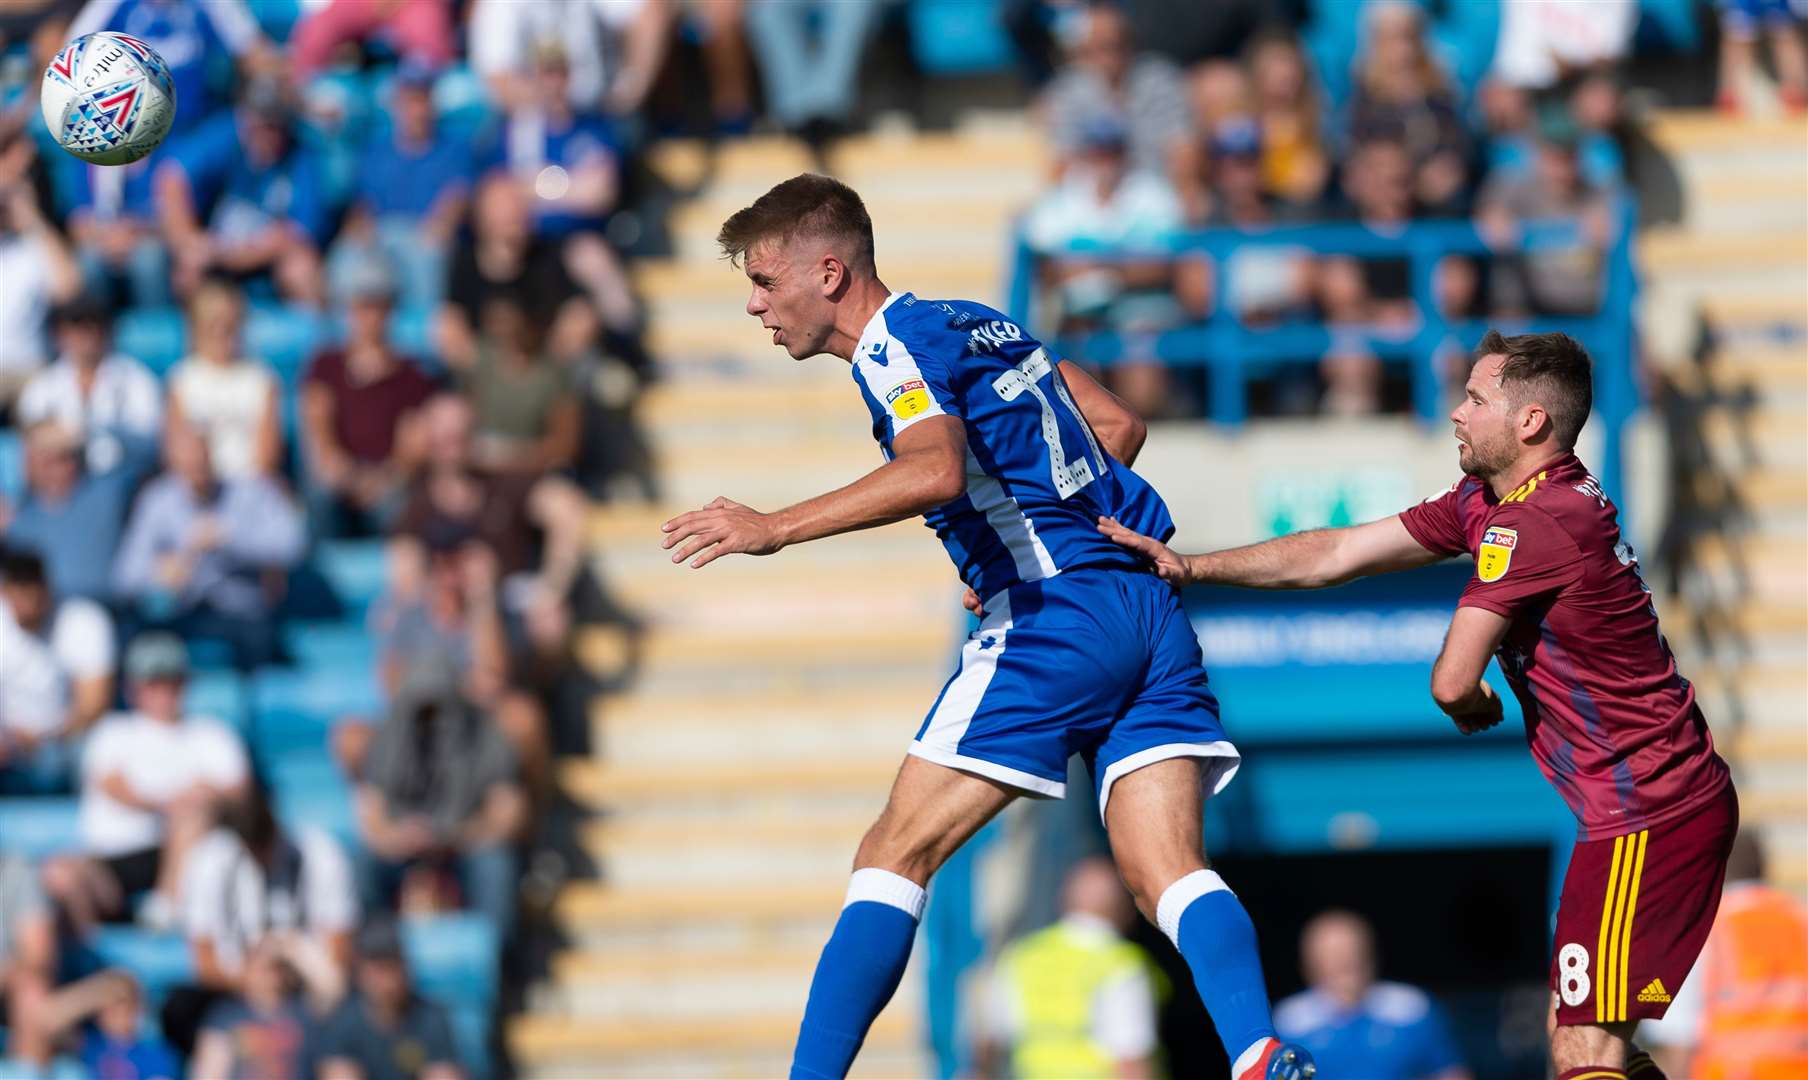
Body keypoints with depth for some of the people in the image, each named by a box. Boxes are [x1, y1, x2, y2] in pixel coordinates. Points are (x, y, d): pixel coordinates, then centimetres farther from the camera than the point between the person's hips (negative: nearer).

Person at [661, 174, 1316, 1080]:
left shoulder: (892, 347, -5)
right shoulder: (977, 324, 22)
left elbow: (936, 469, -26)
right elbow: (1118, 426, 27)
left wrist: (774, 529, -27)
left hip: (1054, 611, -8)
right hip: (1150, 608, 8)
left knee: (895, 857, -4)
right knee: (1169, 876, -4)